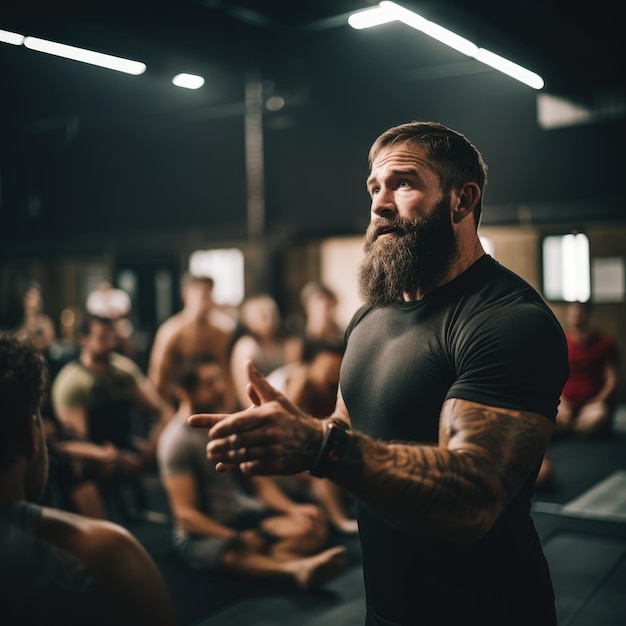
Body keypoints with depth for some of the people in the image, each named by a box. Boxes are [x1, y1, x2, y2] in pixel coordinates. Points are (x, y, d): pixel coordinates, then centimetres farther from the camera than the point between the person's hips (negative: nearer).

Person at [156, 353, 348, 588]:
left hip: (244, 515, 7)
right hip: (201, 533, -7)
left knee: (313, 530, -20)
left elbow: (262, 482, 11)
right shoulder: (177, 439, -11)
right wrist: (237, 539, -27)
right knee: (235, 554, -43)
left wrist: (293, 509, -7)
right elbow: (186, 514, -16)